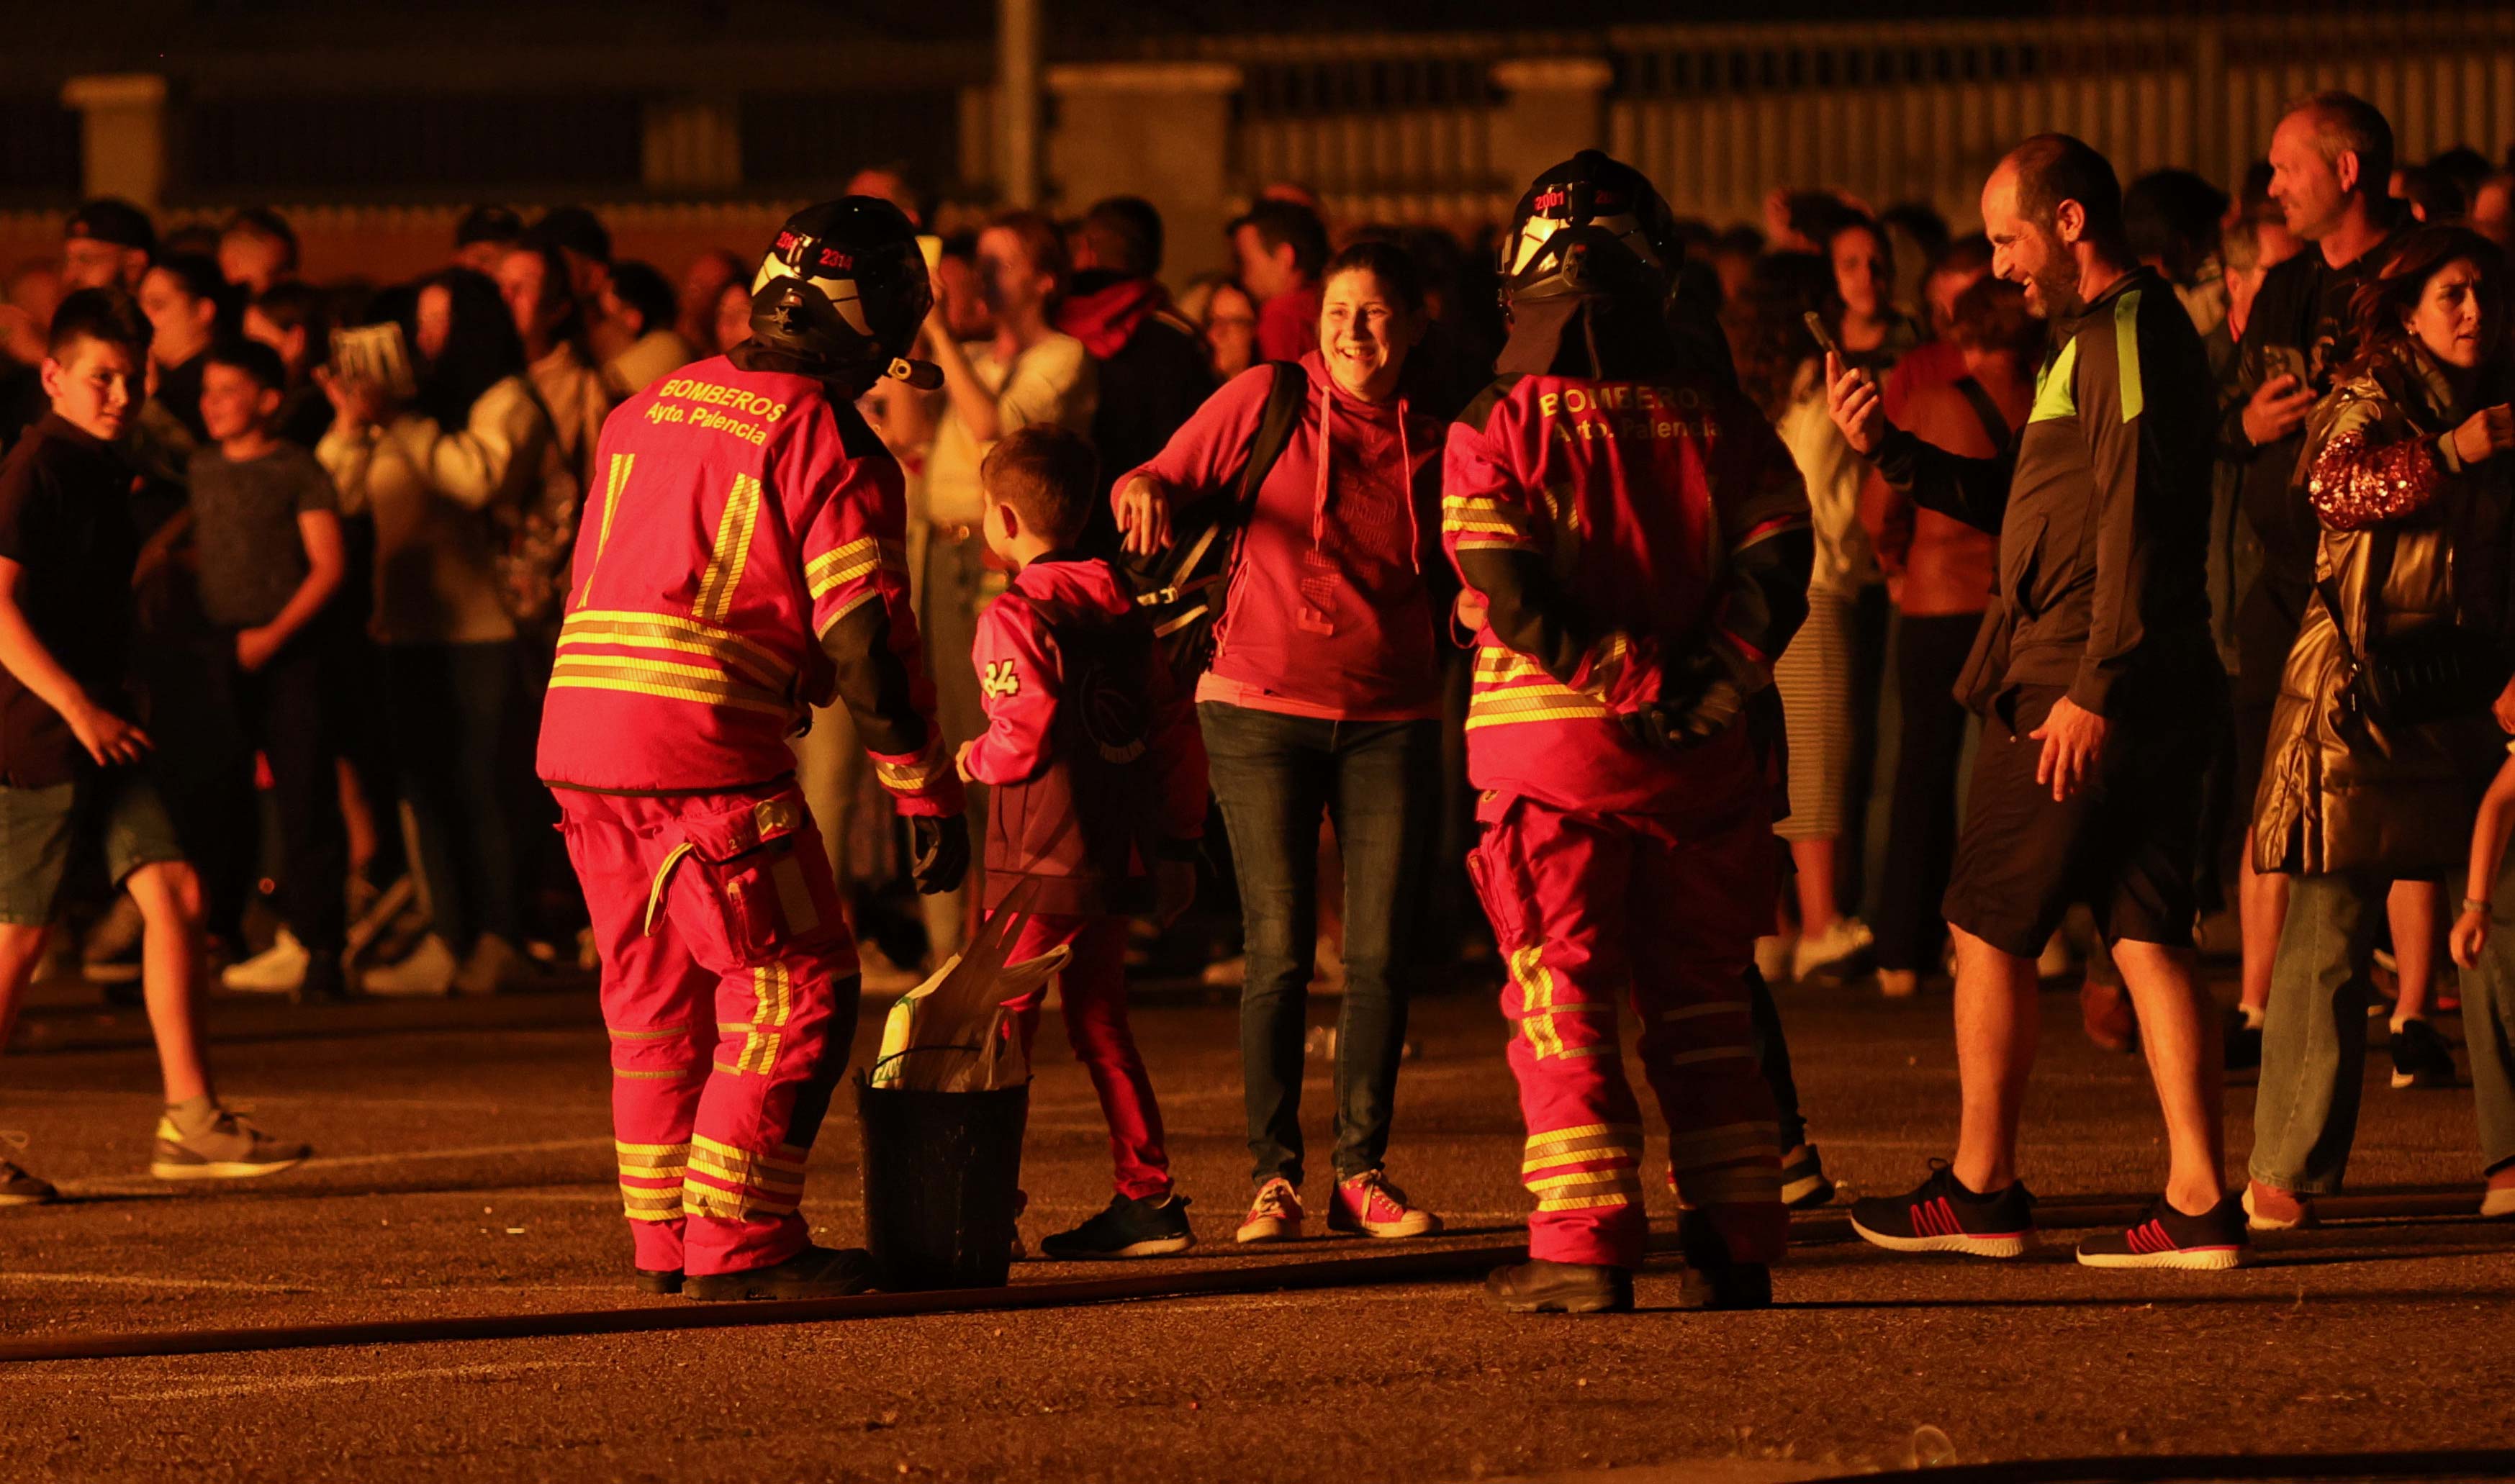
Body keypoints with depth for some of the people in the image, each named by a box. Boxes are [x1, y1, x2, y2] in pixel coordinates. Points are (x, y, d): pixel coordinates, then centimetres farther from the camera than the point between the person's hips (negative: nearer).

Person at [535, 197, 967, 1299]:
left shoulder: (650, 409, 17)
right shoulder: (829, 441, -6)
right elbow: (865, 641, -10)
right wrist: (930, 798, -3)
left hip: (579, 724, 8)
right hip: (707, 752, -8)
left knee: (656, 995, 17)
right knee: (796, 990, 2)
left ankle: (667, 1238, 22)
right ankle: (737, 1244, -1)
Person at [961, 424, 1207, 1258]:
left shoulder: (1016, 617, -11)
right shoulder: (1120, 608, 12)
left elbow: (1027, 732, -22)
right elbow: (1175, 730, 13)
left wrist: (977, 760, -1)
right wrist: (1177, 842, 18)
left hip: (1041, 860, -8)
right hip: (1118, 857, 8)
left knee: (999, 1025, -2)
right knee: (1101, 1025, 14)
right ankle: (1148, 1197, 11)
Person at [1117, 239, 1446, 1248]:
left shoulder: (1427, 448, 9)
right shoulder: (1267, 401, 0)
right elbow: (1166, 481, 2)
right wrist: (1145, 491, -20)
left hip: (1390, 721, 3)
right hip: (1262, 709, -3)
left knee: (1382, 952, 0)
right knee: (1279, 950, -4)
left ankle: (1362, 1173, 10)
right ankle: (1273, 1176, 2)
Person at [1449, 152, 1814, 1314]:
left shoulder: (1497, 428, -4)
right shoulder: (1715, 414, 5)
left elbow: (1509, 587, -14)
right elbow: (1777, 550, -3)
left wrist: (1623, 676, -12)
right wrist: (1714, 675, -8)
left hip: (1552, 740, -3)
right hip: (1701, 751, 3)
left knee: (1562, 1000, 2)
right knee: (1702, 997, 12)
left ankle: (1587, 1245, -5)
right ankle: (1736, 1244, 12)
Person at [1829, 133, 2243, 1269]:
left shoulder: (2127, 336, -13)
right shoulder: (2097, 337, 20)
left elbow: (2134, 522, -21)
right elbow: (2021, 502, 25)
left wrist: (2093, 687, -23)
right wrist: (1892, 451, 15)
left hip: (2077, 698, -10)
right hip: (2149, 697, 10)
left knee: (1989, 929, 2)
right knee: (2147, 935, 4)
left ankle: (1981, 1189, 10)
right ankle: (2200, 1199, -2)